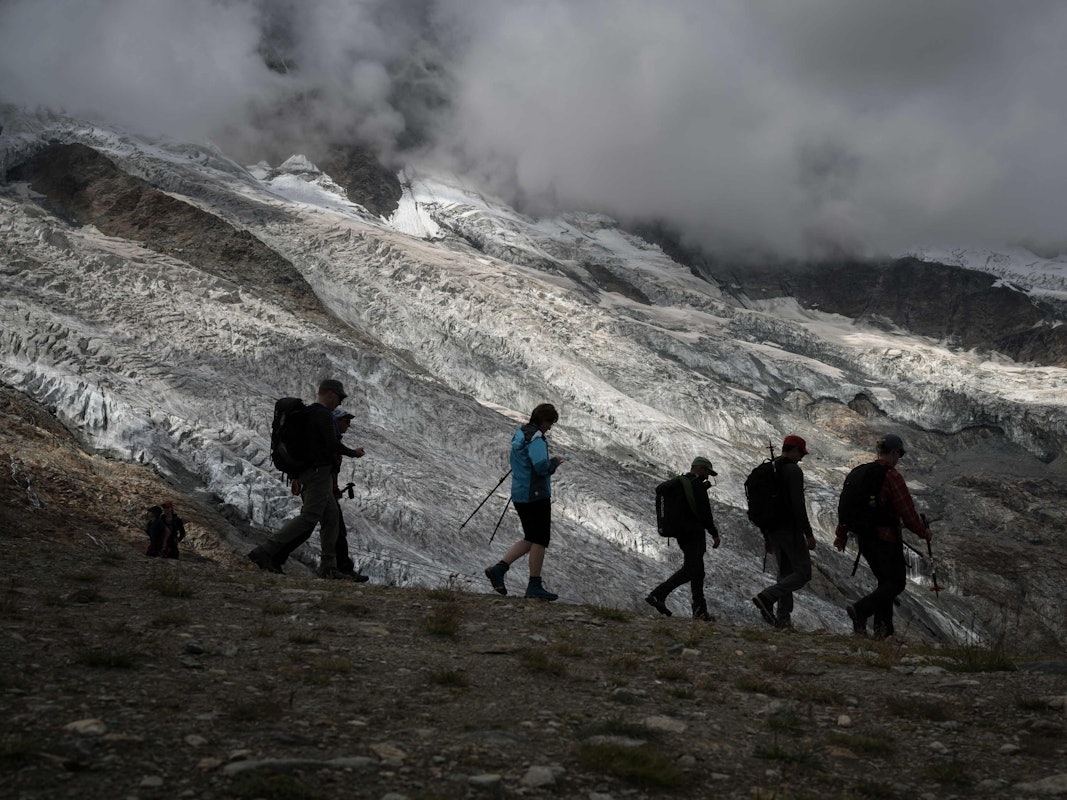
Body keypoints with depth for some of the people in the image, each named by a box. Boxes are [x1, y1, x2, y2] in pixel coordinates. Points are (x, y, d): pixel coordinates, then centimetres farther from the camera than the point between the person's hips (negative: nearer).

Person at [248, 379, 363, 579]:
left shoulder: (306, 414, 17)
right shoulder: (323, 414, -12)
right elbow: (333, 445, -21)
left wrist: (297, 476, 21)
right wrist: (353, 453, -3)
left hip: (306, 472, 10)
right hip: (320, 472, -10)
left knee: (331, 516, 11)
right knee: (308, 517, -11)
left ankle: (328, 566, 9)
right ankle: (264, 552, -15)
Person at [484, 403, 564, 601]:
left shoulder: (519, 435, 14)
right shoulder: (535, 439, -16)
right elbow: (541, 466, -29)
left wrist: (550, 462, 15)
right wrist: (554, 463, -8)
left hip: (520, 494, 9)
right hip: (535, 495, -9)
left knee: (530, 540, 15)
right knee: (539, 540, 0)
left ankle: (498, 568, 7)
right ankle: (534, 586, 5)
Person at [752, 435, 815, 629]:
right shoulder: (793, 470, -11)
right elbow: (798, 505, -19)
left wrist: (767, 536, 23)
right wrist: (808, 534, -16)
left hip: (773, 531, 9)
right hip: (790, 530, -9)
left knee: (785, 573, 14)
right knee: (803, 572, -4)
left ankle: (783, 619, 9)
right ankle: (766, 598, -17)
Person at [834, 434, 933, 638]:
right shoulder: (892, 476, -15)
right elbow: (907, 512, -14)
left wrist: (841, 535, 18)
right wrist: (924, 533, 1)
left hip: (864, 537, 8)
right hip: (886, 537, -8)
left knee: (885, 581, 18)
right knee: (897, 582, 4)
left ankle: (882, 629, 15)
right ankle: (860, 610, -14)